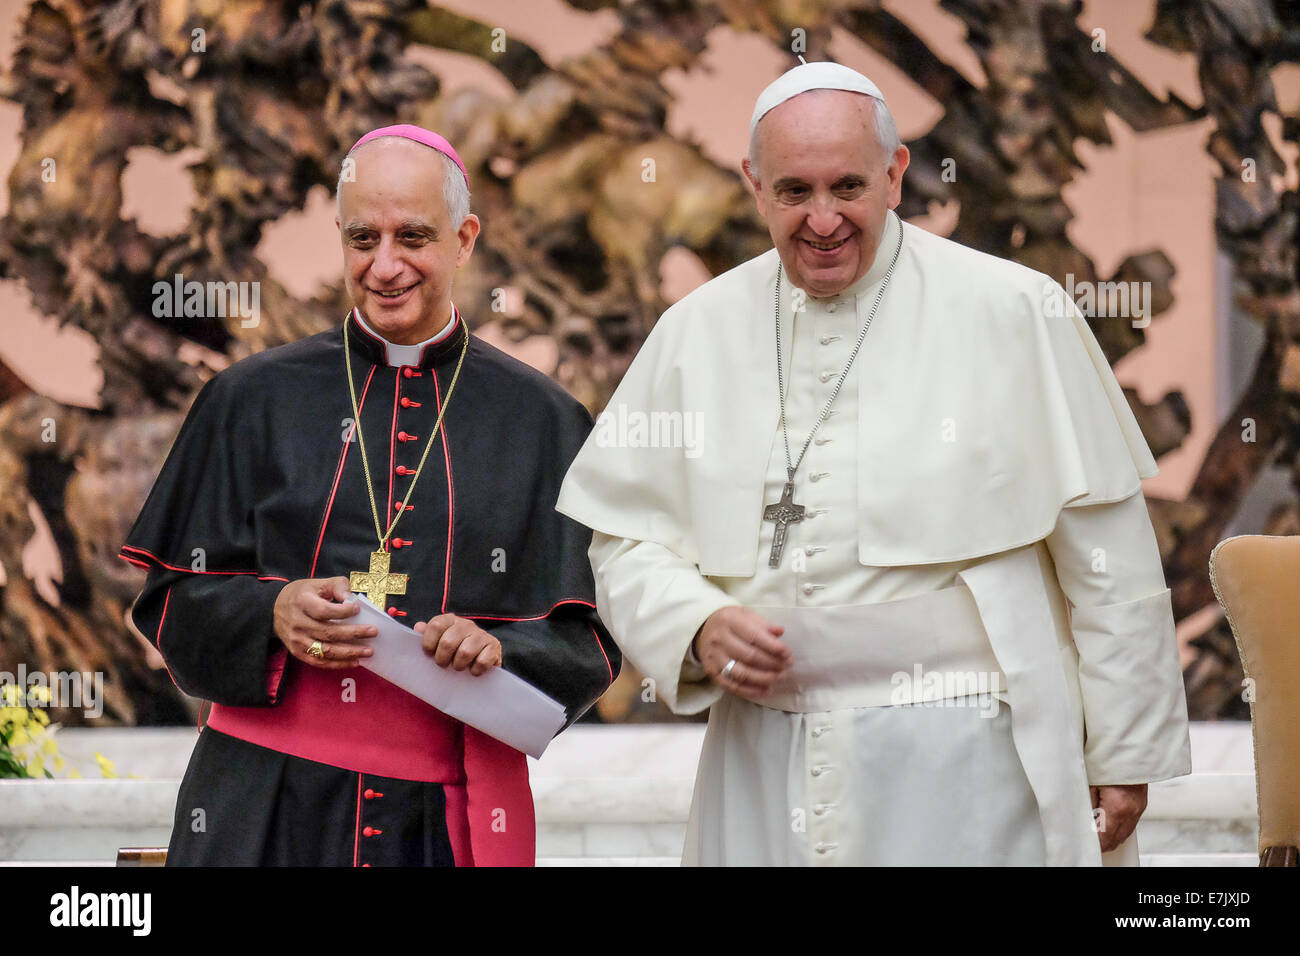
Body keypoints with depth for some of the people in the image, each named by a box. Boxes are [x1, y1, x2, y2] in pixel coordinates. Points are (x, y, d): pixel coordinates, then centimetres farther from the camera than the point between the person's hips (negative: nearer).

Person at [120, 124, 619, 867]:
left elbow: (589, 641, 5)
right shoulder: (255, 401, 6)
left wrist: (500, 649, -15)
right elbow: (173, 603, 5)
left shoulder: (538, 421, 6)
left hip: (451, 819, 0)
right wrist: (270, 614, -15)